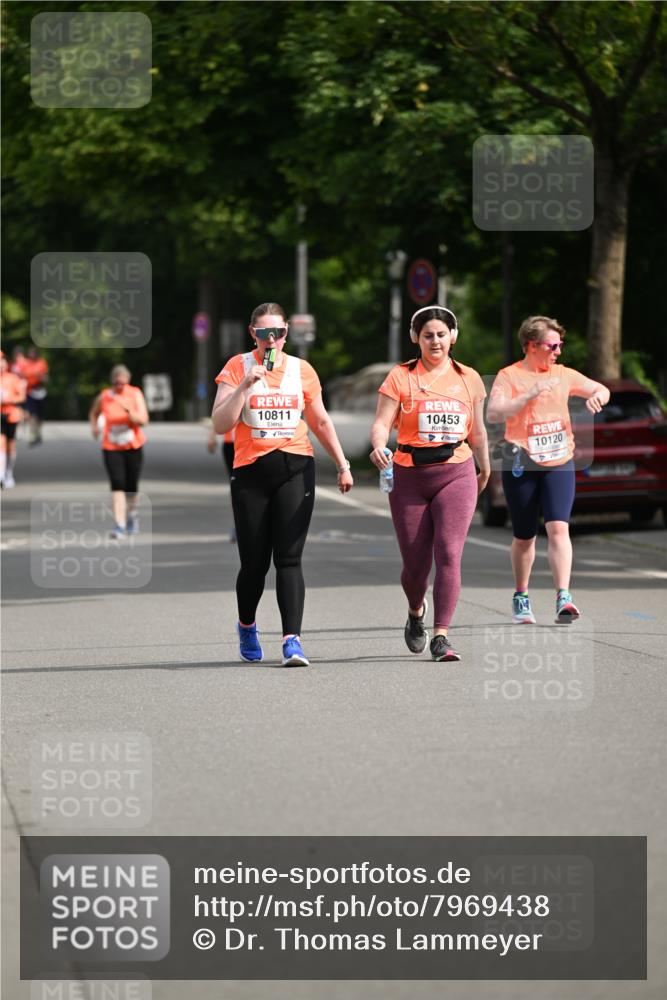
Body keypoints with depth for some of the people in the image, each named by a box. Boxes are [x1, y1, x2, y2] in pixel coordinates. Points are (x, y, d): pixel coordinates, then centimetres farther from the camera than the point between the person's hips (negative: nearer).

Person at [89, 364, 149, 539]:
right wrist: (94, 427, -1)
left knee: (131, 486, 8)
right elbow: (93, 414, 18)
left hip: (134, 447, 0)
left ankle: (132, 516, 37)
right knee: (117, 485, -14)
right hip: (111, 448, 0)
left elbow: (143, 420, -12)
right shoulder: (104, 397, -2)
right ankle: (120, 525, -18)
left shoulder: (135, 394, -5)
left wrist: (128, 410, -28)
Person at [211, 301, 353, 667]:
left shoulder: (302, 371, 7)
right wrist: (245, 385, -18)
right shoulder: (237, 368, 0)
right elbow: (220, 424, -8)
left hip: (295, 468, 1)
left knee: (289, 558, -10)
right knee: (254, 562, 4)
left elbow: (321, 422, 18)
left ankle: (292, 640, -15)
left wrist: (342, 465, 18)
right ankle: (246, 627, 32)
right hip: (251, 471, -1)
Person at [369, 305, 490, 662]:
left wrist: (485, 469, 32)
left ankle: (441, 637, -16)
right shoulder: (401, 377, 1)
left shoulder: (469, 378, 8)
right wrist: (378, 445, -29)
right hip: (409, 476, 0)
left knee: (449, 554, -16)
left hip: (456, 475, 0)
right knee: (415, 563, 5)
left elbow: (477, 431, 21)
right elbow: (382, 422, -8)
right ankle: (416, 613, 39)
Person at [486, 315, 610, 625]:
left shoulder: (563, 374, 10)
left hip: (559, 463, 2)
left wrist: (598, 396, -4)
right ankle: (521, 597, 28)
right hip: (521, 466, -2)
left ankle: (563, 597, -23)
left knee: (558, 528, -15)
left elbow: (601, 389, 21)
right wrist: (531, 394, -25)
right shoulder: (509, 376, -4)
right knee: (524, 537, 9)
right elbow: (493, 414, -17)